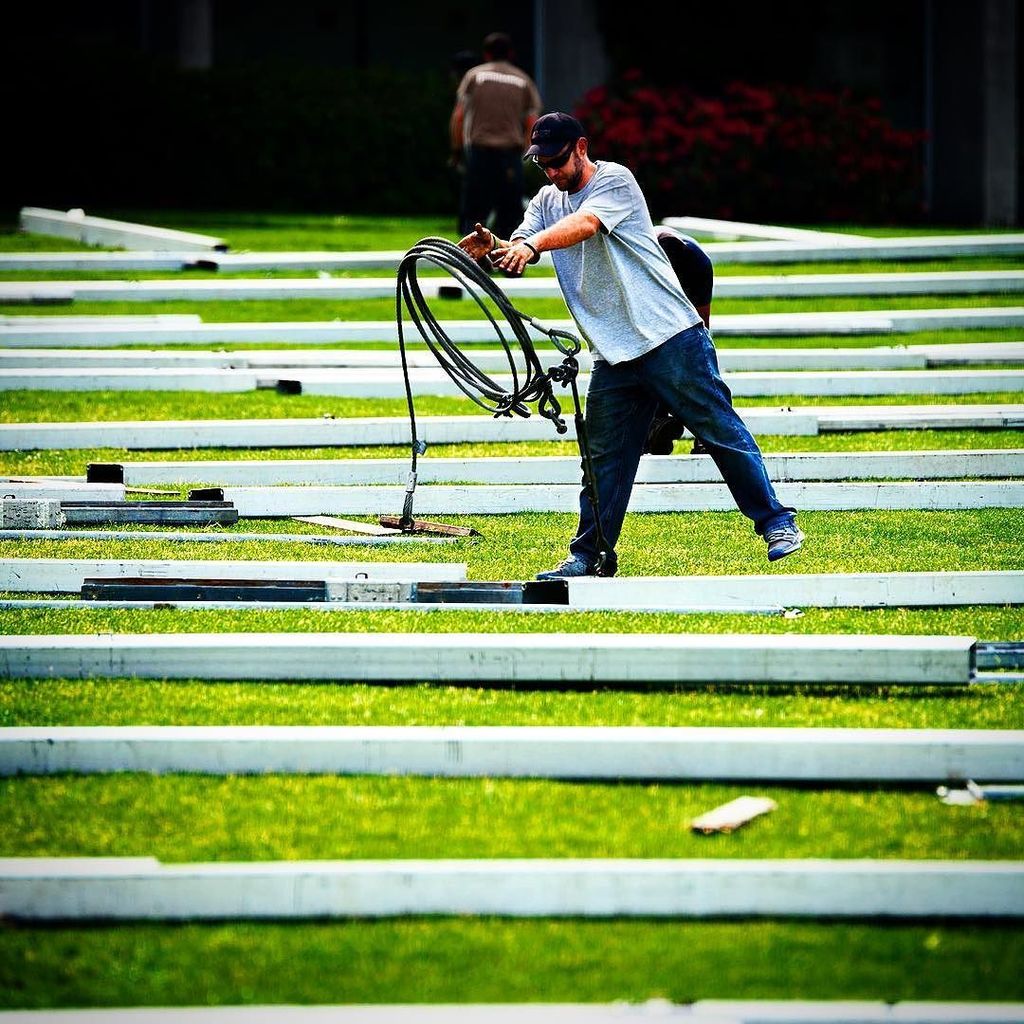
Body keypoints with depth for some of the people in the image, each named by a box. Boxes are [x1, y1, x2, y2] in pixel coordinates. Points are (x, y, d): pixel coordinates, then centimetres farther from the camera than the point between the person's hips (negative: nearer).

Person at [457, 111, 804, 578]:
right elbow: (518, 254, 0)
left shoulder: (615, 181, -8)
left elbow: (584, 224, -28)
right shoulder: (547, 201, 13)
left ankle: (777, 523, 4)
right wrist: (493, 247, -25)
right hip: (613, 355, 6)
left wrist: (530, 244, -46)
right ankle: (589, 556, 7)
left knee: (720, 430, -3)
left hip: (670, 336, -6)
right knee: (605, 457, 3)